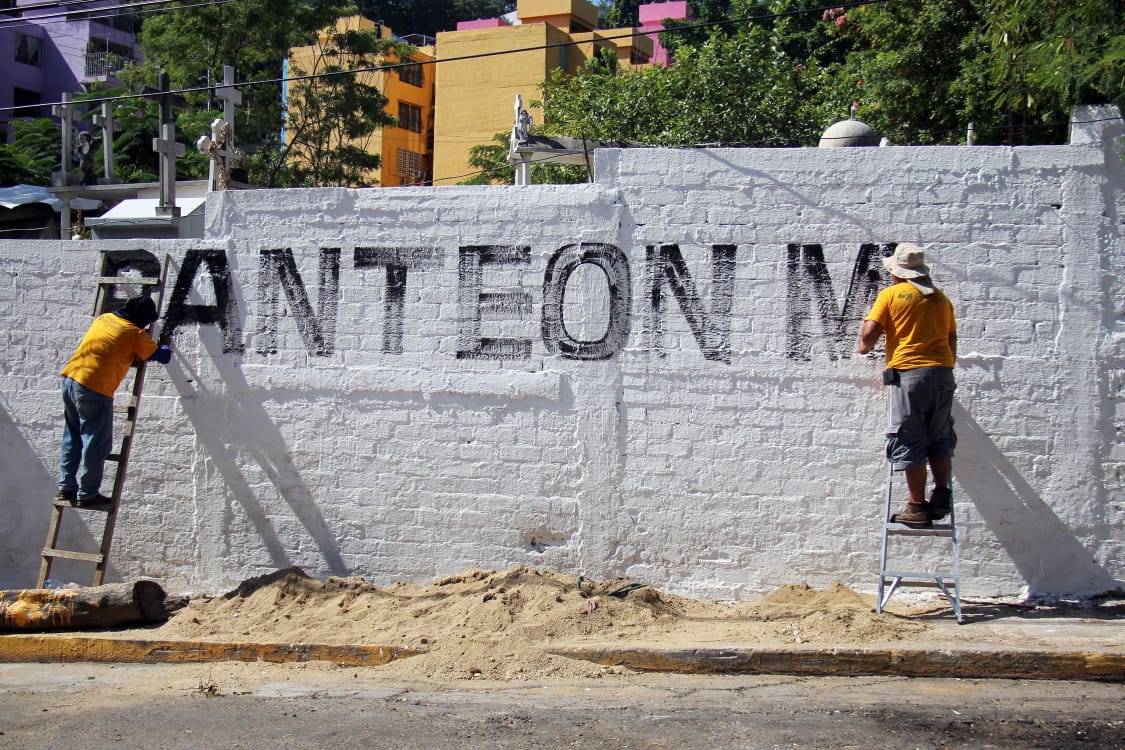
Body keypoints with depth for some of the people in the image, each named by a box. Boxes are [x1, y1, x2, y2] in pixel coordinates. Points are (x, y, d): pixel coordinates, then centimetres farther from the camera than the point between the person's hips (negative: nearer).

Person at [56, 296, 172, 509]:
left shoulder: (104, 318, 15)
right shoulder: (135, 334, -5)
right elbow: (163, 357, 3)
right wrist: (165, 344, 25)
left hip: (70, 380, 8)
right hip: (95, 389, -8)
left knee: (72, 438, 18)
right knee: (97, 444, 2)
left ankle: (66, 487, 22)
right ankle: (87, 494, 6)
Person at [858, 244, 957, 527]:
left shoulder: (891, 294, 0)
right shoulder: (941, 297, 15)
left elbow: (869, 333, -6)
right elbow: (952, 340, 19)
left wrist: (865, 345, 15)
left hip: (908, 373, -5)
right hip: (942, 373, 5)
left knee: (910, 442, -1)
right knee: (940, 439, 15)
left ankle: (918, 507, -1)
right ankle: (942, 496, 10)